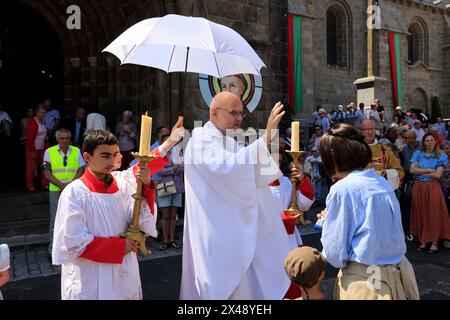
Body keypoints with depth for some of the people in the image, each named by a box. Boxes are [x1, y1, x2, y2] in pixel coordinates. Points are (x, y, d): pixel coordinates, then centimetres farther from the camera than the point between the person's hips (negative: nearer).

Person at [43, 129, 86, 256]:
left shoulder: (76, 151, 6)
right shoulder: (49, 152, 1)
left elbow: (81, 170, 3)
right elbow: (47, 173, -2)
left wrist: (71, 184, -11)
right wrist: (61, 184, -14)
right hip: (55, 190, -1)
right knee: (55, 220, 2)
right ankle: (53, 249, 12)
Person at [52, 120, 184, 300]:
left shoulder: (122, 184, -2)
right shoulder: (75, 192, -14)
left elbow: (146, 223, -6)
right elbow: (73, 243, -16)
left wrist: (146, 185, -19)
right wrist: (119, 246, -12)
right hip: (89, 285, -4)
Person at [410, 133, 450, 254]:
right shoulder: (418, 154, 10)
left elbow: (438, 175, -7)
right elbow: (412, 169, -3)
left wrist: (420, 172, -3)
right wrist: (428, 170, -7)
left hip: (433, 187, -2)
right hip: (419, 187, 2)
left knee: (434, 213, -3)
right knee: (421, 214, 2)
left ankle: (434, 242, 3)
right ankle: (423, 241, 8)